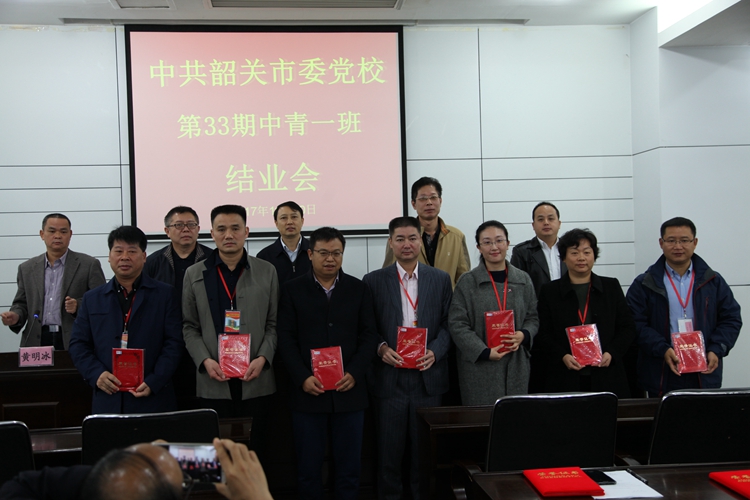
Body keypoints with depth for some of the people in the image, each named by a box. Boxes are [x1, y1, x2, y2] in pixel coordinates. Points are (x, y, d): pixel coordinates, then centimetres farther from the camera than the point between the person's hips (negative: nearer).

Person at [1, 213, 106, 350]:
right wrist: (16, 316, -3)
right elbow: (21, 303, 19)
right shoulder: (27, 268, 15)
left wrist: (78, 306, -16)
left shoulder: (89, 265, 4)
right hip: (37, 341, 2)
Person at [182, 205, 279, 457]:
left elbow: (273, 324, 6)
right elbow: (189, 327, 7)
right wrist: (205, 360, -7)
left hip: (256, 381, 0)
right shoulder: (194, 274, 7)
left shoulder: (267, 272, 6)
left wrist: (263, 358, -8)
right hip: (213, 382, 0)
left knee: (254, 450, 5)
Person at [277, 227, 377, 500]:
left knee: (349, 466, 7)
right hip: (308, 392, -1)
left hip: (349, 391, 1)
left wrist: (354, 373, -11)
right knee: (308, 467, 6)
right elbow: (286, 339, -1)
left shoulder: (359, 289, 7)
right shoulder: (292, 290, 4)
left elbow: (368, 336, 3)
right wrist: (303, 378, -12)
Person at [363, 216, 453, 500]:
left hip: (427, 376, 1)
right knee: (389, 450, 5)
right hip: (390, 377, -1)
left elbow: (447, 324, 5)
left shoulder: (440, 280, 7)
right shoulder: (374, 281, 4)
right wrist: (380, 348, -14)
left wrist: (435, 351, -11)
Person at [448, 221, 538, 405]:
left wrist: (523, 335, -8)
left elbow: (533, 318, 14)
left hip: (516, 367, 3)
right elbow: (457, 324, -5)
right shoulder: (467, 282, -1)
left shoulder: (523, 280, 9)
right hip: (479, 367, -3)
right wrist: (485, 352, -14)